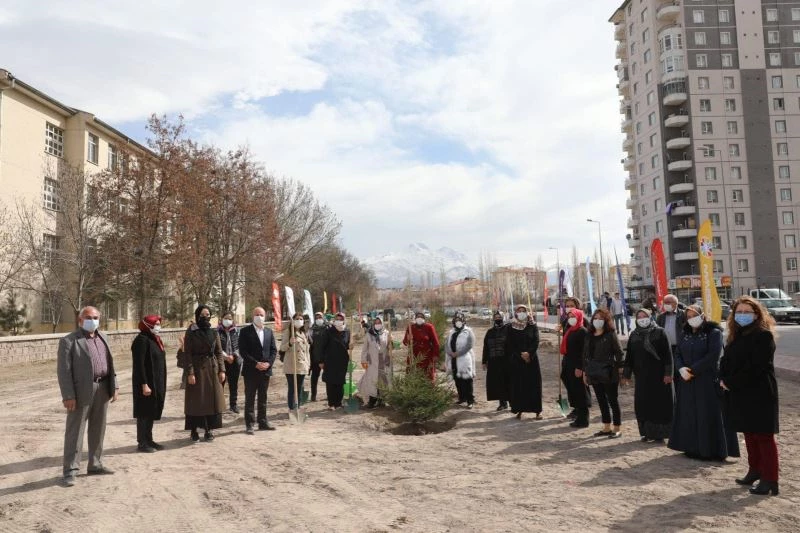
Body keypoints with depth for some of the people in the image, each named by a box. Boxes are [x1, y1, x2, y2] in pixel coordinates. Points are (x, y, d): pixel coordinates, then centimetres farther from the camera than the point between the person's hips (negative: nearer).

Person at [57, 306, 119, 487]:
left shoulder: (103, 338, 13)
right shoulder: (69, 341, -6)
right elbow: (63, 370, -10)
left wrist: (114, 386, 8)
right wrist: (68, 395, -17)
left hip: (102, 390, 6)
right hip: (81, 391, -6)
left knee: (98, 430, 13)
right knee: (75, 431, 0)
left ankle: (95, 465, 25)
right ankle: (70, 471, 6)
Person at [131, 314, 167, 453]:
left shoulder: (154, 339, 11)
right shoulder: (142, 340, -16)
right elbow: (139, 364, -20)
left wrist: (161, 384, 17)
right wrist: (144, 384, -23)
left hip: (157, 383, 9)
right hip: (147, 383, -9)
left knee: (152, 412, 15)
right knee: (144, 413, 1)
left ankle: (149, 440, 24)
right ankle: (142, 442, 10)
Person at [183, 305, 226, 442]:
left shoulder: (214, 333, 7)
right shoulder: (191, 333, -5)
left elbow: (219, 352, 8)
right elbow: (187, 354, -8)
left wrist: (222, 370, 0)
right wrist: (190, 373, -15)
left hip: (212, 370, 4)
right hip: (197, 369, -4)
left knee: (212, 399, 5)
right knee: (196, 400, 1)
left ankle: (209, 430, 14)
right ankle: (194, 431, 10)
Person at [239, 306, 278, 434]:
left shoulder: (269, 331, 11)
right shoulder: (245, 331, -4)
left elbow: (274, 350, 9)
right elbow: (243, 351, -10)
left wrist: (268, 363, -7)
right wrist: (256, 363, -16)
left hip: (265, 370, 5)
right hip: (251, 371, -4)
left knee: (263, 398, 12)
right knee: (250, 399, 1)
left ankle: (263, 422, 19)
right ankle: (249, 424, 6)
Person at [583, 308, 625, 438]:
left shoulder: (610, 334, -7)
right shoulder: (589, 336, 10)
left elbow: (619, 352, -9)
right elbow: (585, 354, 13)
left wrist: (619, 368, -14)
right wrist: (585, 372, 12)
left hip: (608, 374, -6)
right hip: (594, 374, 6)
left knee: (613, 401, 2)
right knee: (601, 401, 12)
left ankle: (617, 428, 11)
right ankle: (606, 427, 22)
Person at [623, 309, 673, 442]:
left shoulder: (659, 333, -3)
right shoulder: (633, 335, 8)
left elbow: (667, 354, -6)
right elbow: (629, 356, 9)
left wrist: (668, 373, -13)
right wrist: (626, 374, 6)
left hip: (659, 376, -4)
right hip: (641, 376, 4)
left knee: (660, 403, 1)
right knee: (642, 405, 4)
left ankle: (659, 433, 10)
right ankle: (647, 432, 14)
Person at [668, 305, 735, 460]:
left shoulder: (714, 333, -6)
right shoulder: (685, 334, 12)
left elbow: (713, 356, -16)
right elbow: (678, 354, 8)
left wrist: (693, 370, -15)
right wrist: (682, 369, -11)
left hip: (707, 381, -6)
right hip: (687, 382, 6)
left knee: (708, 415, -2)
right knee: (689, 415, 9)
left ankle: (712, 450, 7)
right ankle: (692, 447, 18)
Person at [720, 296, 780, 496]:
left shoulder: (763, 335, -13)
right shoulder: (735, 336, 12)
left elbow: (754, 367, -20)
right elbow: (726, 360, 14)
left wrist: (731, 383, -17)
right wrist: (723, 379, -3)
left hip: (759, 394, -8)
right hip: (739, 394, 8)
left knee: (764, 436, -3)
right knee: (749, 434, 16)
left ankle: (769, 479, 2)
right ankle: (754, 471, 28)